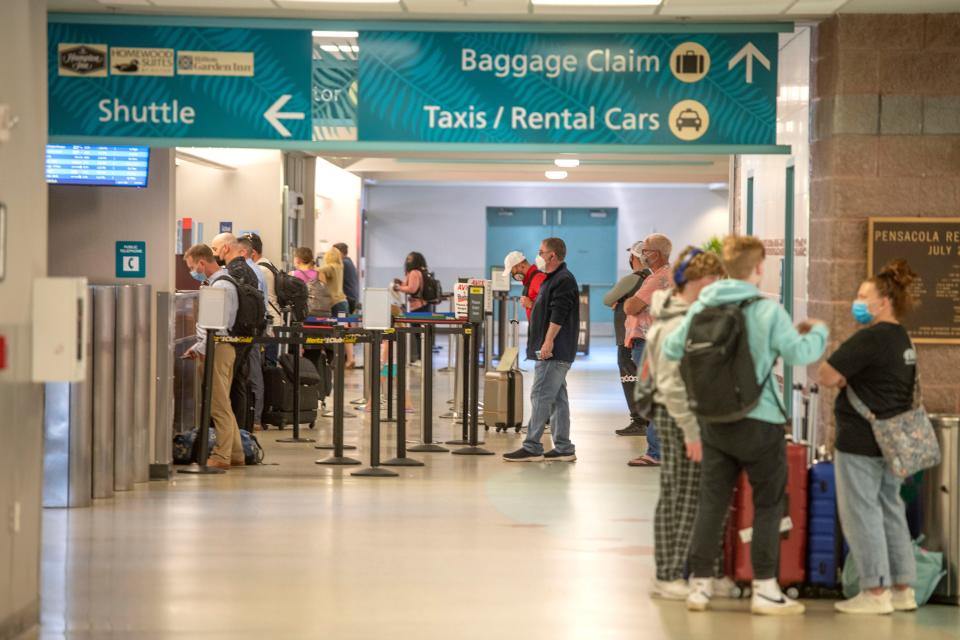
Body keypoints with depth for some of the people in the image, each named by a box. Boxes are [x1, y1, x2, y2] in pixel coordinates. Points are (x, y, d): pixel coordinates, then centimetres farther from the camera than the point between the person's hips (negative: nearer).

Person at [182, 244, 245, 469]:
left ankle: (221, 456, -3)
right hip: (216, 348, 10)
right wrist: (198, 347, 15)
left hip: (217, 349, -10)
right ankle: (235, 454, 18)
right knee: (222, 405, 13)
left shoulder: (221, 286, -15)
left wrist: (200, 349, -13)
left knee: (219, 406, -6)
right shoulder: (213, 284, 16)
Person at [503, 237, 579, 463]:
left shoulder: (564, 280, -14)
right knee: (557, 398, 10)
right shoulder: (553, 279, 19)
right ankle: (563, 448, 13)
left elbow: (558, 315, -21)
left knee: (540, 397, -11)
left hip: (554, 352, -11)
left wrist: (548, 342, -24)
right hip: (554, 352, 11)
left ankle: (532, 448, -11)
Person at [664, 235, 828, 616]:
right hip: (759, 423, -4)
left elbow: (671, 350, 8)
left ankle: (699, 585, 12)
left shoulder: (701, 308, 1)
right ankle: (765, 589, 7)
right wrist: (818, 333, 9)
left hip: (714, 421, 4)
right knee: (768, 504, 7)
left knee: (711, 503, 11)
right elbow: (798, 355, -12)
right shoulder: (768, 311, -12)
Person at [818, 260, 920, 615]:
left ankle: (875, 591, 0)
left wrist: (842, 378, 1)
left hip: (861, 439, -9)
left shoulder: (870, 338, -17)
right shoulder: (903, 339, 13)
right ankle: (902, 588, 17)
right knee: (890, 509, 14)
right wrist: (850, 378, 5)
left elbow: (828, 376, -20)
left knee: (861, 512, -2)